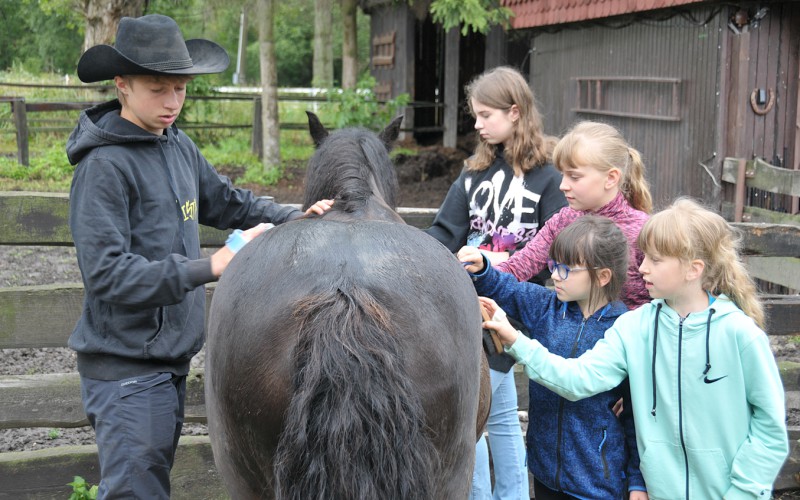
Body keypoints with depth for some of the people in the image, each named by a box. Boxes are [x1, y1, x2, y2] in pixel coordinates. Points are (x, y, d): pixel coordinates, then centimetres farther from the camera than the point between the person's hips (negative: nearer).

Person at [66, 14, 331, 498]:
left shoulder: (179, 146, 7)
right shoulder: (104, 166, -18)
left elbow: (226, 201, 22)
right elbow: (107, 276, -24)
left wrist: (295, 218, 8)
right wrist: (208, 267, -27)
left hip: (173, 358, 8)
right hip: (127, 366, -8)